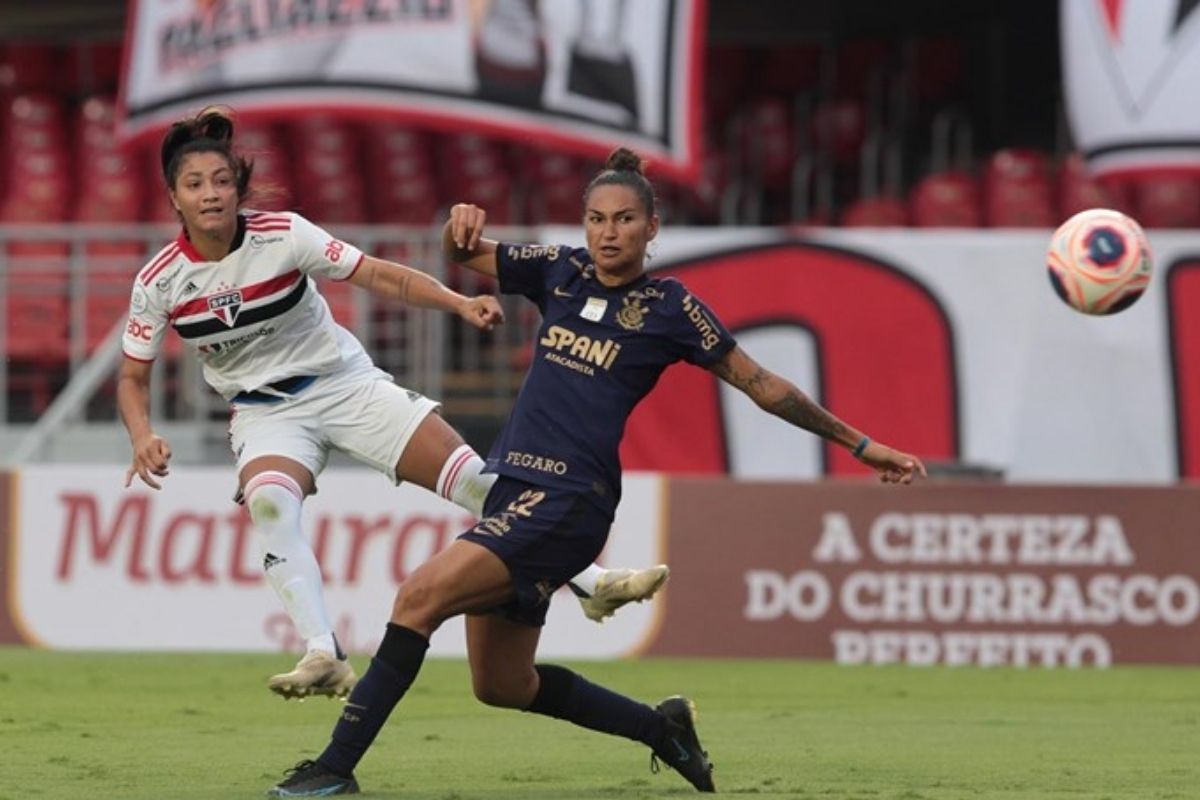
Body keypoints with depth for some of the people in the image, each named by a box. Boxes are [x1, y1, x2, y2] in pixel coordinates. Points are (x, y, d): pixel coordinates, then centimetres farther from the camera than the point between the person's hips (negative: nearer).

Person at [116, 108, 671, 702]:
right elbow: (132, 376, -1)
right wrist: (143, 438, -20)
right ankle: (324, 658, -38)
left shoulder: (282, 236, -16)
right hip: (264, 412, 0)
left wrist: (459, 303, -26)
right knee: (269, 502, -34)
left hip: (346, 382, 0)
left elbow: (380, 276, -14)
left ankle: (589, 583, 8)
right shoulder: (158, 283, -12)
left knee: (474, 479, -7)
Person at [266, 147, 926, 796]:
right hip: (511, 486, 7)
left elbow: (762, 385, 4)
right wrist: (462, 223, -10)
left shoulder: (669, 307, -3)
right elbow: (463, 254, 15)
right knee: (501, 685, 11)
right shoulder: (561, 272, 11)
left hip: (569, 500, -7)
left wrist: (858, 443, 5)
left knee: (421, 594, -21)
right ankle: (661, 727, 29)